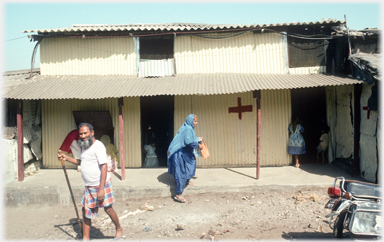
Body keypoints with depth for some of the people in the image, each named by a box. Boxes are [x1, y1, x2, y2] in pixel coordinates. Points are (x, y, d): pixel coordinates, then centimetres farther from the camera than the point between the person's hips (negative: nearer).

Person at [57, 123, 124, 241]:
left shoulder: (98, 146, -17)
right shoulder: (85, 146, 11)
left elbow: (104, 167, -22)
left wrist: (101, 189, -25)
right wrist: (66, 158, 16)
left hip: (101, 184, -8)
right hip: (89, 186, 8)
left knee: (108, 209, 3)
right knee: (86, 211, 9)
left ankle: (119, 229, 27)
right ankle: (85, 238, 22)